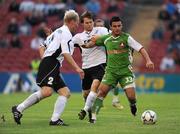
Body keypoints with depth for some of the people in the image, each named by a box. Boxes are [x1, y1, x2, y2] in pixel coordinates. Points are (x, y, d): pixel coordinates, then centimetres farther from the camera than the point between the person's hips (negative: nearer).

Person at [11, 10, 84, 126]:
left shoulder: (58, 31, 25)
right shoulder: (66, 33, -4)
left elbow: (42, 47, 27)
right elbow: (66, 54, -13)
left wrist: (45, 61, 20)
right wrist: (77, 68, -11)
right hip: (51, 64, -11)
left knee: (65, 92, 4)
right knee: (47, 91, -26)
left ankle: (55, 119, -7)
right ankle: (19, 109, -21)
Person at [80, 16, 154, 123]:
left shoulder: (126, 38, -7)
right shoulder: (106, 38, 4)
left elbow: (140, 48, -13)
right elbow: (94, 41, 24)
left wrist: (148, 60, -26)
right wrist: (87, 45, 9)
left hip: (125, 71, -2)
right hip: (111, 70, 3)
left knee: (131, 96, -12)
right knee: (102, 91, -14)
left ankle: (133, 108, 23)